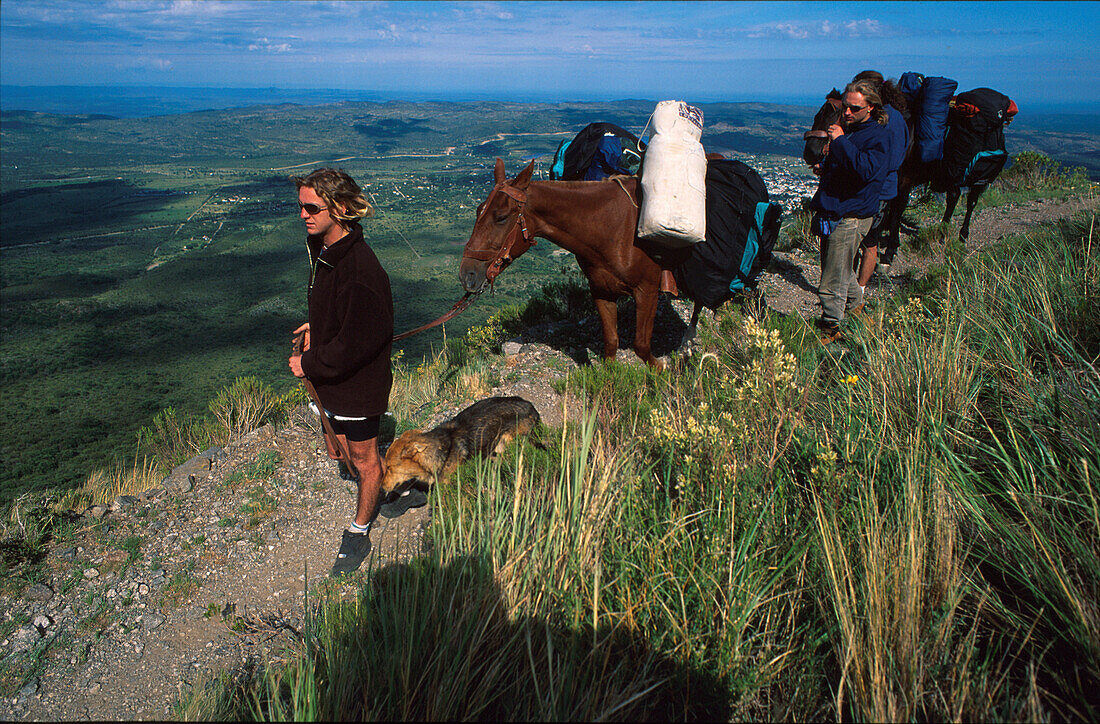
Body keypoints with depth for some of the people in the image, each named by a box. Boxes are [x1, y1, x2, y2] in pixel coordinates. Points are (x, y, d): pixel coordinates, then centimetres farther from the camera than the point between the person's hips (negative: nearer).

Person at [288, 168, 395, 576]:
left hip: (358, 384, -9)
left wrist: (310, 364, -18)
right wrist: (317, 327, 5)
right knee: (337, 452, 24)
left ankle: (359, 534, 32)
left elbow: (358, 341, -28)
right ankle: (391, 478, 50)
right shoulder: (322, 248, 1)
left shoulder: (359, 267, -30)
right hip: (329, 378, 9)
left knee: (362, 459, 12)